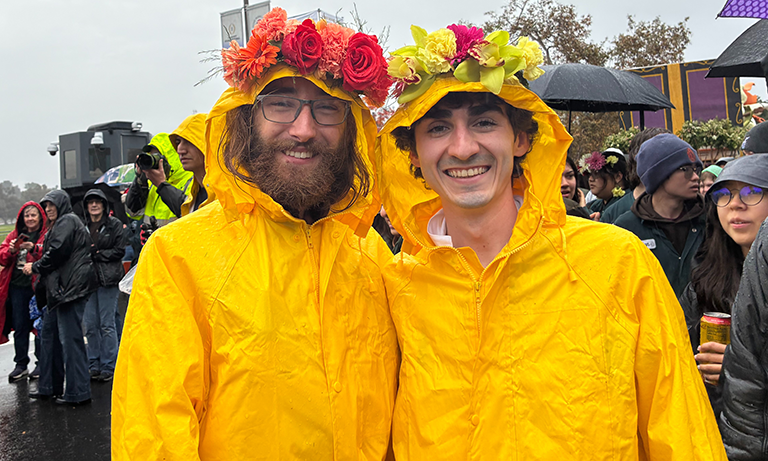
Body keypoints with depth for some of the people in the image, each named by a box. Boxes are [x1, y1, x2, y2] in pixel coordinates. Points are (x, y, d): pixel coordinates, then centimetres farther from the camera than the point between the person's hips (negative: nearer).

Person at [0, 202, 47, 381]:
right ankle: (21, 365, 17)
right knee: (20, 326, 9)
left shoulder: (47, 235, 0)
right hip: (18, 286, 5)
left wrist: (35, 249, -28)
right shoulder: (15, 235, 15)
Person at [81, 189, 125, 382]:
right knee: (90, 325, 6)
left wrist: (96, 254, -10)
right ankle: (94, 365, 15)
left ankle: (109, 366, 5)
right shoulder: (82, 226, 14)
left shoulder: (114, 224, 2)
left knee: (107, 324, -2)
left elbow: (120, 250, -5)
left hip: (107, 279, -4)